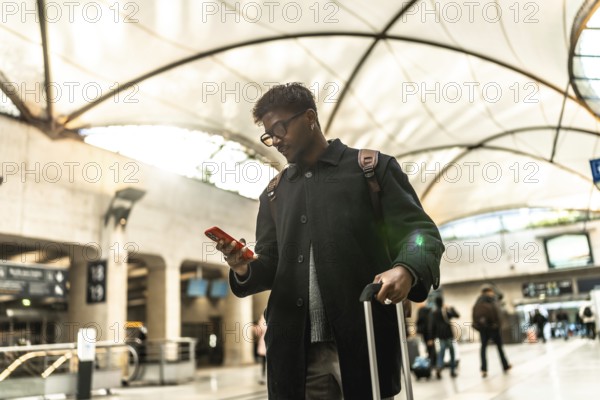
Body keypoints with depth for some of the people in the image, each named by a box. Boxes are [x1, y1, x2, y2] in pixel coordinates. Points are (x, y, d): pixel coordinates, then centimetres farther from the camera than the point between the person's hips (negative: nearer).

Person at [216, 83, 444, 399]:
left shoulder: (372, 167, 4)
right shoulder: (274, 193, 18)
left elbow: (420, 230, -3)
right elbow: (272, 266, 19)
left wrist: (406, 269, -25)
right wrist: (245, 269, -5)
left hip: (363, 340, -4)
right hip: (295, 348, 4)